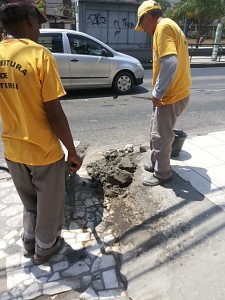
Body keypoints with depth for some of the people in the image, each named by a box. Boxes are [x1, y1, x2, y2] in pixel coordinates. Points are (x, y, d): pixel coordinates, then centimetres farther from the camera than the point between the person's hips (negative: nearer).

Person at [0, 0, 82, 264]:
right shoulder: (39, 55, -18)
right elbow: (55, 114, -20)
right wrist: (72, 152, -9)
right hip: (44, 151, -6)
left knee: (29, 203, 28)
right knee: (49, 204, 19)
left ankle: (29, 243, 47)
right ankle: (45, 248, 41)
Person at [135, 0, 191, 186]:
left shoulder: (163, 27, -15)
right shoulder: (170, 26, 17)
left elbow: (169, 63, -29)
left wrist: (157, 93, -20)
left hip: (171, 97, -10)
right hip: (176, 92, 10)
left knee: (161, 137, 3)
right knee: (156, 132, 20)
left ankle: (162, 174, 20)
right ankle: (156, 164, 36)